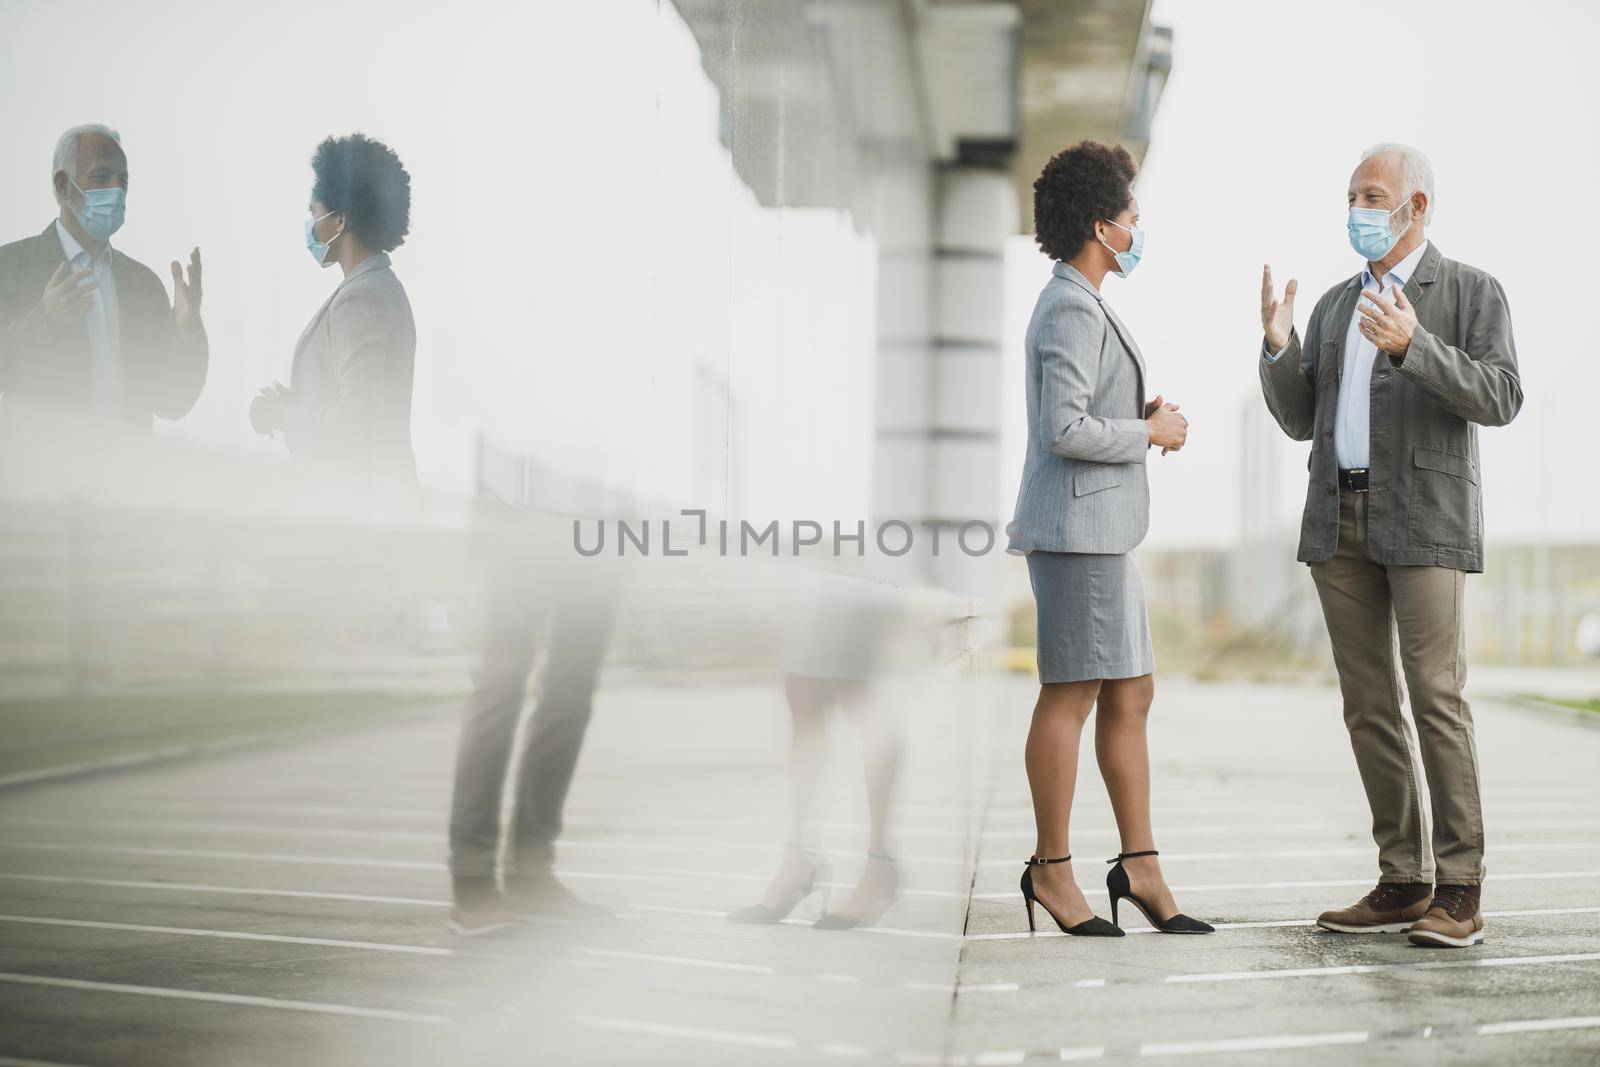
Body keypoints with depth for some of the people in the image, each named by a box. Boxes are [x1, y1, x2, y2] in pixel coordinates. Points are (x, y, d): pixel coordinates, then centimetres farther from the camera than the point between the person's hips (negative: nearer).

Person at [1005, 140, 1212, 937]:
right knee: (1071, 696, -5)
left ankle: (1140, 866, 14)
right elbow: (1063, 430, -22)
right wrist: (1152, 433, -10)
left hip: (1102, 529, 11)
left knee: (1131, 697, 10)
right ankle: (1051, 869, 3)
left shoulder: (1078, 305, 19)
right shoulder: (1073, 311, -14)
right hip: (1077, 527, -11)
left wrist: (1141, 417, 9)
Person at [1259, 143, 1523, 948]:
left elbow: (1499, 400, -13)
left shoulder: (1472, 292, 1)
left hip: (1425, 519, -6)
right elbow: (1300, 421, 11)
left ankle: (1458, 892, -7)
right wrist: (1276, 345, -6)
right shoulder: (1336, 305, 17)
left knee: (1436, 698, -12)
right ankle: (1403, 883, 9)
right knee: (1369, 706, 4)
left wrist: (1413, 345, -26)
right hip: (1340, 520, 6)